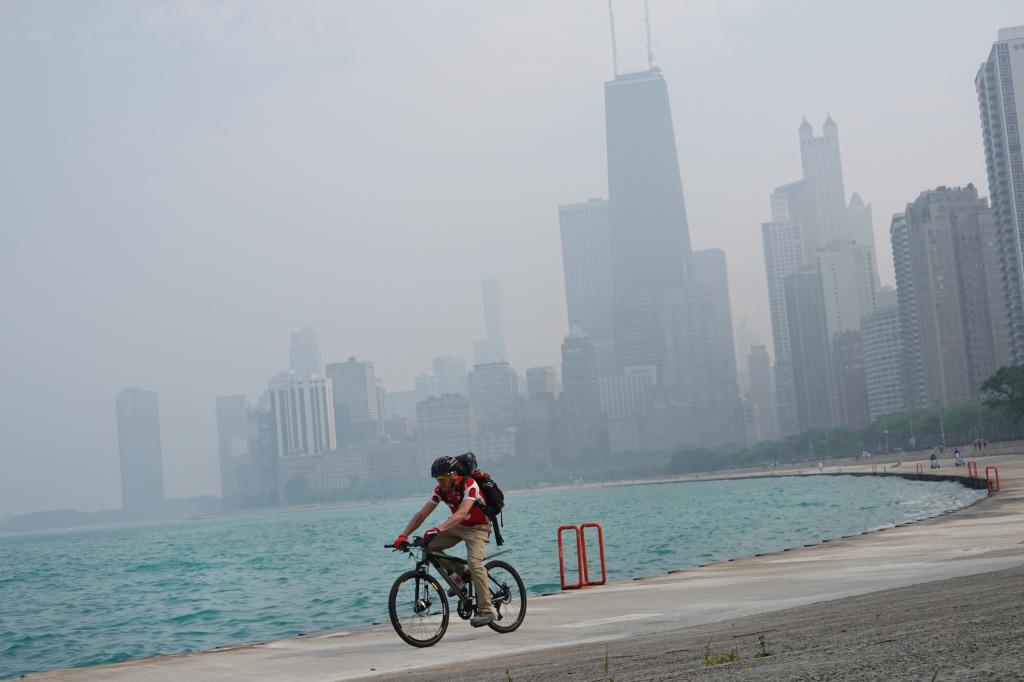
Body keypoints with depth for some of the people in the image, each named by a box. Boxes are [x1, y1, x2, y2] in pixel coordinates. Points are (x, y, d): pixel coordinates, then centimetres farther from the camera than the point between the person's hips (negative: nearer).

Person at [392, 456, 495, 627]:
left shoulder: (469, 485, -27)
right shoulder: (440, 490, -9)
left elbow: (461, 513, -41)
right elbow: (422, 514, -12)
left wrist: (438, 529, -53)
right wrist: (403, 535, -24)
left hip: (477, 528, -7)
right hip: (457, 526, 7)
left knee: (474, 563, -27)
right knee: (429, 545, -12)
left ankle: (486, 611, -20)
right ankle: (460, 573, 7)